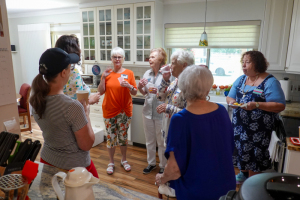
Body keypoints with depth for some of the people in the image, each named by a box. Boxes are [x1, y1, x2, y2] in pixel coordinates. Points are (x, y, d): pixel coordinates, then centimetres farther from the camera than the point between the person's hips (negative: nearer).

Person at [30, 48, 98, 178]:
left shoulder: (35, 100, -9)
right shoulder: (73, 107, -31)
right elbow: (87, 145, -20)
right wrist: (86, 114, -10)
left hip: (47, 160, 7)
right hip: (74, 166, -6)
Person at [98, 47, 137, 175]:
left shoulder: (129, 73, -1)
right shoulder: (107, 73, 3)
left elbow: (135, 92, -2)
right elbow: (101, 92, -1)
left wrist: (129, 86, -21)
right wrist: (103, 78, -12)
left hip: (124, 111, 0)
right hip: (109, 111, 1)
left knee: (123, 136, 11)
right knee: (111, 137, 8)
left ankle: (124, 160, 31)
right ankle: (111, 162, 26)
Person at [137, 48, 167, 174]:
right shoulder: (147, 73, 5)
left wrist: (159, 91, -26)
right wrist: (140, 87, -5)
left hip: (160, 113, -5)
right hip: (148, 111, 6)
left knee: (161, 141, 9)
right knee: (149, 140, 19)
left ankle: (163, 166, 28)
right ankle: (151, 163, 38)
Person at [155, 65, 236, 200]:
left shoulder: (181, 119, -24)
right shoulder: (222, 111, -9)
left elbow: (175, 166, -21)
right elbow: (230, 148, 6)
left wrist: (162, 179, -1)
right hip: (226, 184, 5)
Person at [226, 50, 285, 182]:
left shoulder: (270, 82, -12)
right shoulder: (240, 79, 7)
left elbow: (280, 106, -17)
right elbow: (229, 97, 12)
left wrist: (256, 105, -28)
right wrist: (232, 101, -12)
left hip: (258, 129, -5)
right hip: (239, 125, 6)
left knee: (254, 155, 4)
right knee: (241, 150, 16)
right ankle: (244, 173, 41)